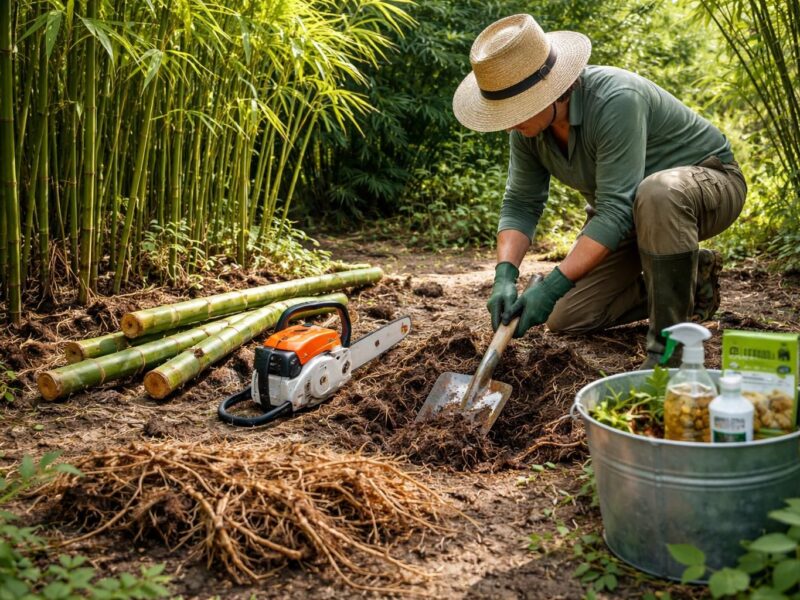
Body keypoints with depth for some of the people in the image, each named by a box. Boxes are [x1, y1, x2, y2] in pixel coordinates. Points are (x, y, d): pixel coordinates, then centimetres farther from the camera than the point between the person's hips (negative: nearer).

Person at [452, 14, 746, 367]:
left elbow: (616, 212, -39)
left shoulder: (616, 101, -36)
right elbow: (521, 204, -9)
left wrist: (552, 286, -42)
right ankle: (692, 280, 16)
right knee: (566, 319, 2)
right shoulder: (528, 124, -13)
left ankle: (669, 348, -27)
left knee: (657, 195, -44)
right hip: (630, 208, 7)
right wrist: (505, 275, -26)